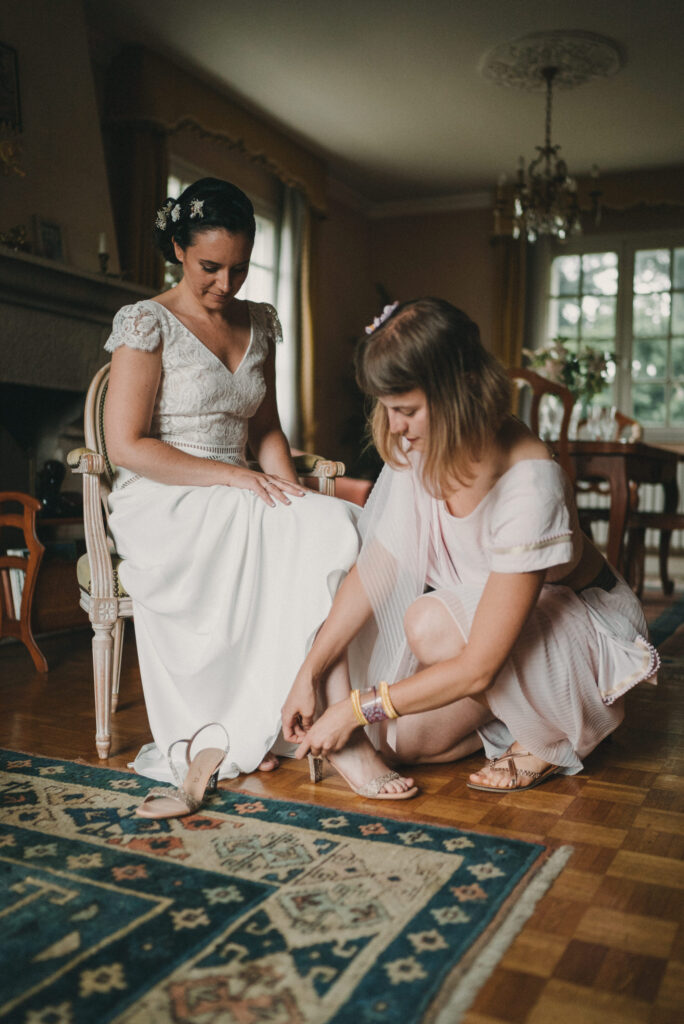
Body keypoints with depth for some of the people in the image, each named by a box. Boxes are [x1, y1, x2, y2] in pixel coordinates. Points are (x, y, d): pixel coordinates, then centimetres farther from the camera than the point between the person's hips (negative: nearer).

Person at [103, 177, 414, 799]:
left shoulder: (259, 324, 15)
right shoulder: (148, 323, -3)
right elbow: (126, 446, -10)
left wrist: (288, 487, -3)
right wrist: (233, 476, -17)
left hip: (236, 506, 6)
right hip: (162, 504, -5)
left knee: (335, 523, -27)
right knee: (323, 533, -30)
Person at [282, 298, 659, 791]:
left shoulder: (530, 483, -37)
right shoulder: (419, 447, -15)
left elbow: (478, 669, -34)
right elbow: (377, 566, -9)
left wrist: (357, 709, -27)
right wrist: (310, 674, -13)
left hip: (582, 618, -6)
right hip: (481, 608, 7)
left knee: (432, 624, -33)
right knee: (402, 741, -4)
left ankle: (554, 736, -8)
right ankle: (527, 699, 16)